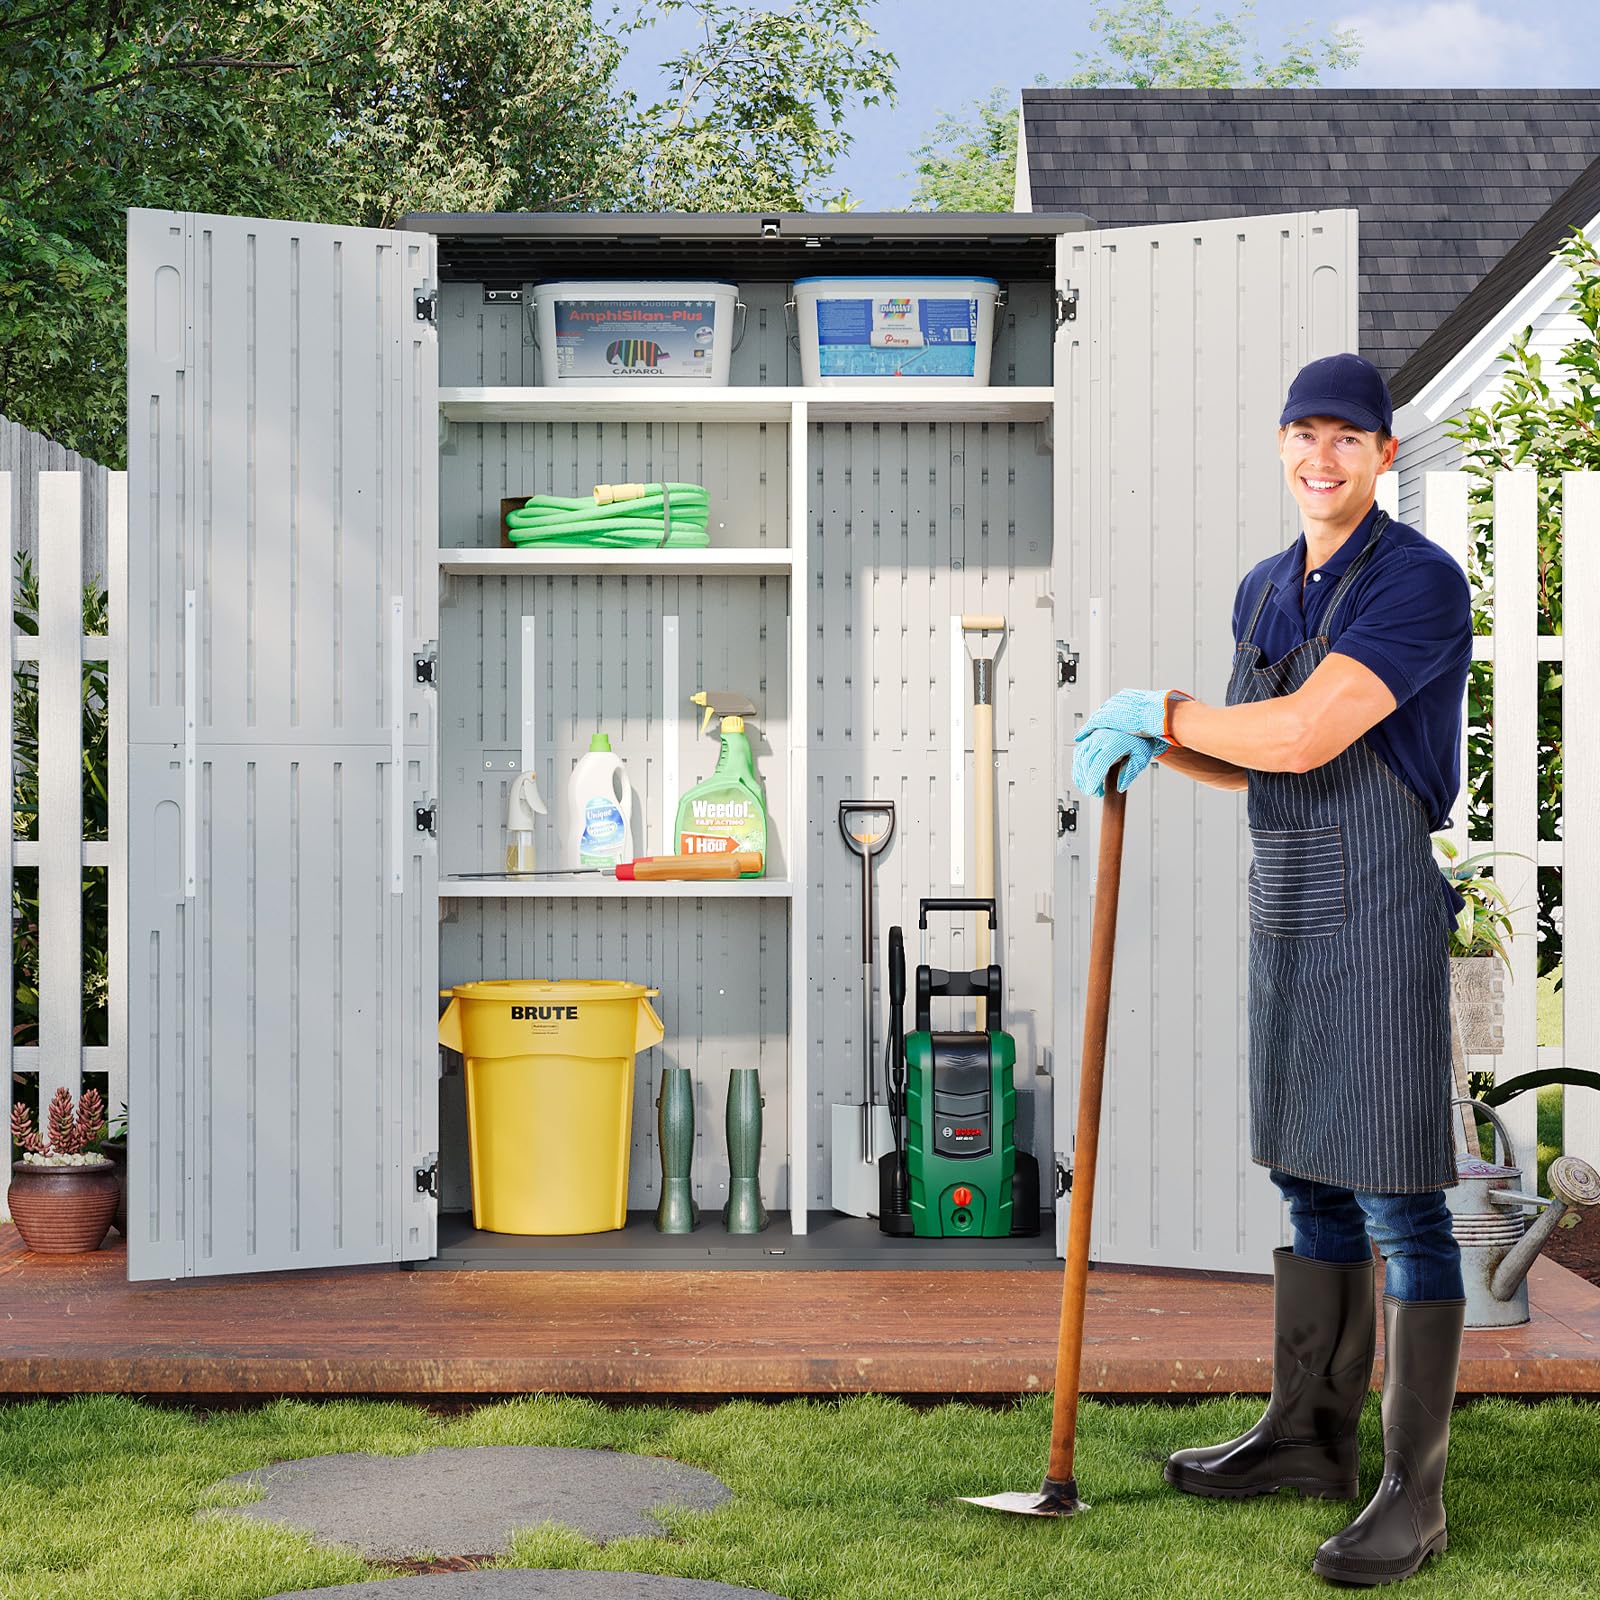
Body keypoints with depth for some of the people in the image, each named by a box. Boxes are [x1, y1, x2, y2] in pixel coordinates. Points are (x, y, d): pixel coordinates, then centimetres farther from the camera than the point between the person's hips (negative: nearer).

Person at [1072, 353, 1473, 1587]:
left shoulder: (1420, 583, -16)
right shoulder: (1265, 592, 11)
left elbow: (1303, 739, -26)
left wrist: (1156, 709, -11)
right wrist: (1146, 745, 2)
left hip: (1382, 923, -8)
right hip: (1289, 925, 8)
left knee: (1401, 1207, -5)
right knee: (1314, 1189, 17)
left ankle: (1415, 1495, 1)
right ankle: (1310, 1435, 29)